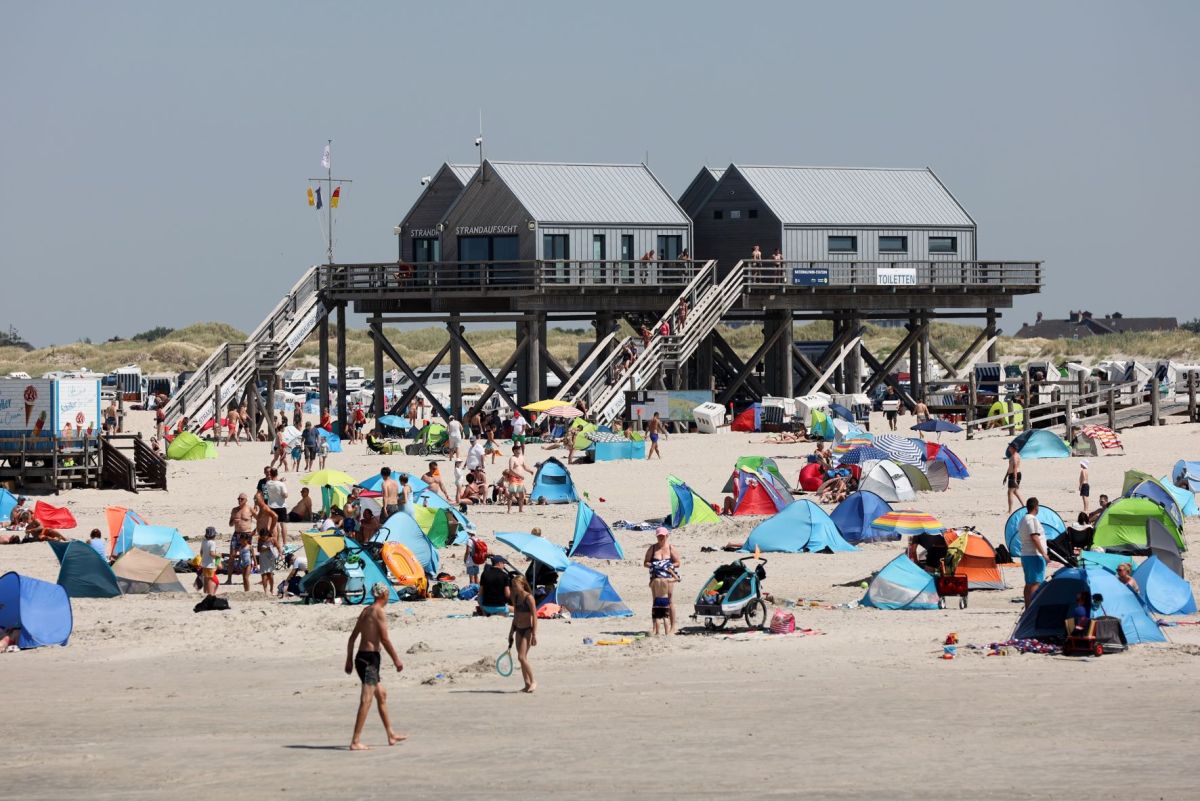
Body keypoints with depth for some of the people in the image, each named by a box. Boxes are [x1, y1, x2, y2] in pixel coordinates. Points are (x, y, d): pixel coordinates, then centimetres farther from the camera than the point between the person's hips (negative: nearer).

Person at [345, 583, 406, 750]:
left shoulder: (365, 612, 15)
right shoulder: (379, 612, -10)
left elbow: (352, 637, 17)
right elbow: (385, 639, -14)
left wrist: (349, 660, 20)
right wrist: (396, 659, -7)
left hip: (361, 656, 9)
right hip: (370, 658, -9)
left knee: (381, 694, 22)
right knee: (366, 700, -12)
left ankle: (391, 735, 31)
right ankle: (355, 741, -18)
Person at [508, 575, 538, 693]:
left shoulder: (528, 598, -13)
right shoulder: (516, 598, 9)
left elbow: (534, 616, -15)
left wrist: (534, 634, -19)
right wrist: (511, 632, 19)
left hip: (528, 630, -8)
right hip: (519, 630, 8)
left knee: (521, 657, -15)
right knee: (522, 658, 6)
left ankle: (533, 682, -4)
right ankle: (527, 684, 12)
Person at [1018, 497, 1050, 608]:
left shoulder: (1023, 520, 16)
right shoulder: (1033, 520, -15)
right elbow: (1034, 538, -22)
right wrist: (1044, 553, -21)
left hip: (1025, 555, 10)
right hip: (1035, 556, -10)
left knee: (1029, 583, 13)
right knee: (1036, 583, -11)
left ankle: (1027, 607, 15)